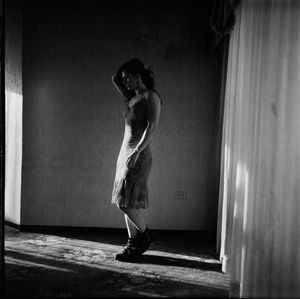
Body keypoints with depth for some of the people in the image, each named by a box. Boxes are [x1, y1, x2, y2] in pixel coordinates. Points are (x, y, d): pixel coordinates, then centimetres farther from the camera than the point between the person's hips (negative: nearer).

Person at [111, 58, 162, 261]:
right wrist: (126, 68, 16)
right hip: (125, 153, 8)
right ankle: (133, 244, 19)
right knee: (125, 202, 8)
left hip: (139, 156, -8)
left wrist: (136, 151, -24)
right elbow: (114, 79, 27)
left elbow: (153, 126, -18)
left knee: (126, 203, -7)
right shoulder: (132, 98, 16)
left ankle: (145, 235, 15)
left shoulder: (151, 96, -7)